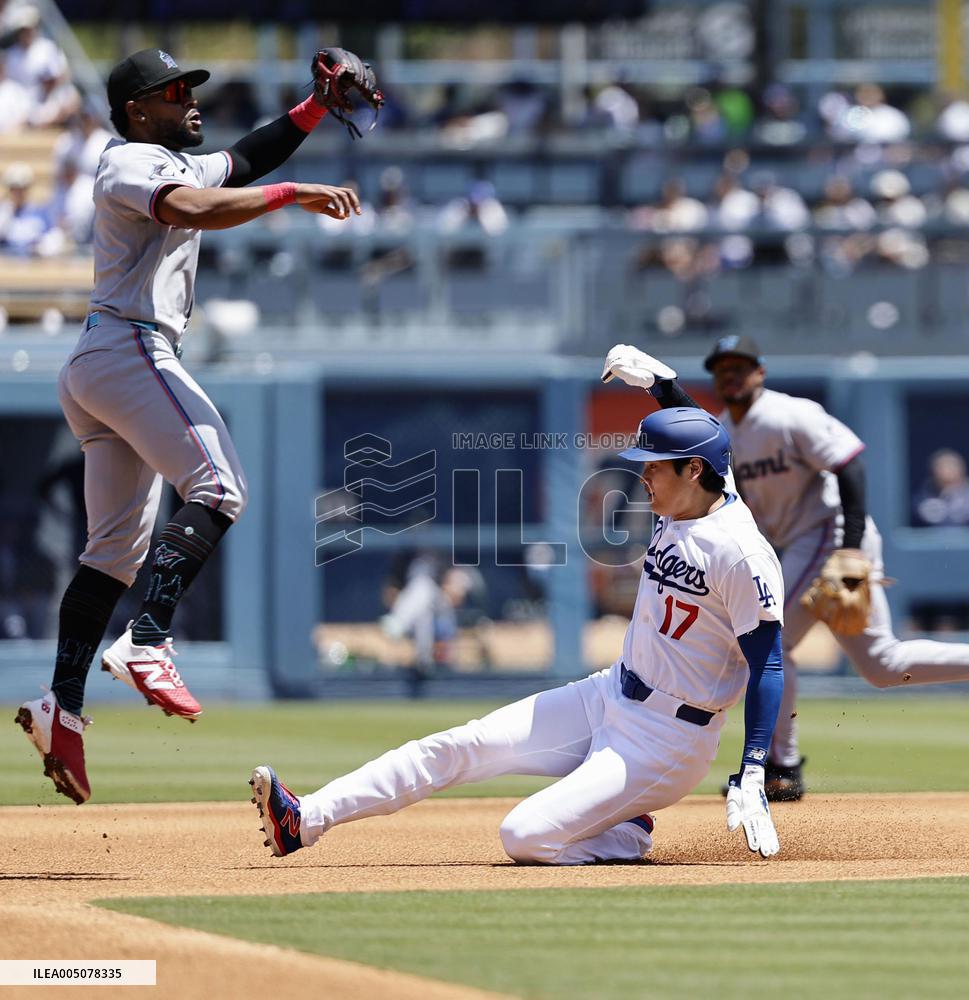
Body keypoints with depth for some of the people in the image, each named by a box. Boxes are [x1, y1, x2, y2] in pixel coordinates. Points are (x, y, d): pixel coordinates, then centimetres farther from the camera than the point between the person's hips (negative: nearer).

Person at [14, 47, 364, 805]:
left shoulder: (181, 166, 24)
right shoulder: (133, 162, -6)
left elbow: (248, 158, 28)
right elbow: (194, 210, -25)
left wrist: (317, 107, 14)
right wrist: (293, 195, -28)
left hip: (92, 371, 10)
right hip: (131, 350, -10)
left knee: (116, 545, 7)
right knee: (217, 490, -18)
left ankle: (63, 706, 1)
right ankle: (147, 644, -28)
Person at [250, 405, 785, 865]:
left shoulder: (742, 554, -21)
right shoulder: (674, 517, 5)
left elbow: (767, 667, -20)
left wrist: (752, 776, -25)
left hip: (665, 741, -9)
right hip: (607, 697, 9)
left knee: (524, 836, -21)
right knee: (462, 746, 0)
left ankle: (628, 837, 5)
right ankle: (305, 819, 0)